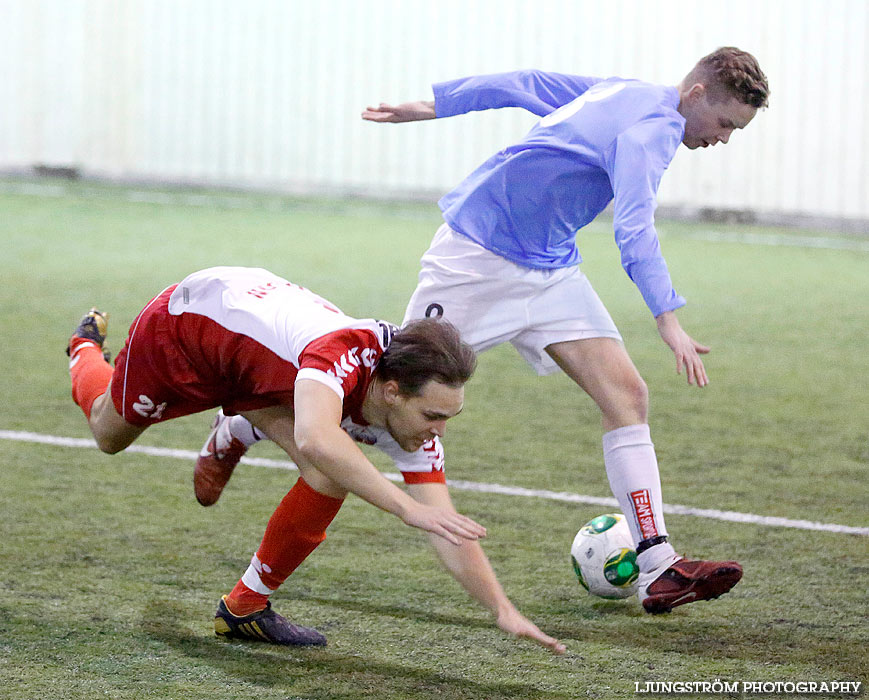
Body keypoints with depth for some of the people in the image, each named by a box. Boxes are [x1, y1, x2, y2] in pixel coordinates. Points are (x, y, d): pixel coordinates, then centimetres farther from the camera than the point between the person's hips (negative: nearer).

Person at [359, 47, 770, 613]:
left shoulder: (623, 95, 8)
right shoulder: (651, 128, -20)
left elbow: (524, 85, 12)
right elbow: (634, 231, -33)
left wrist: (426, 108, 17)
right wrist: (669, 322, -41)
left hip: (551, 271, 9)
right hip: (477, 256, -9)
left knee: (627, 395, -6)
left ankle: (659, 569, -13)